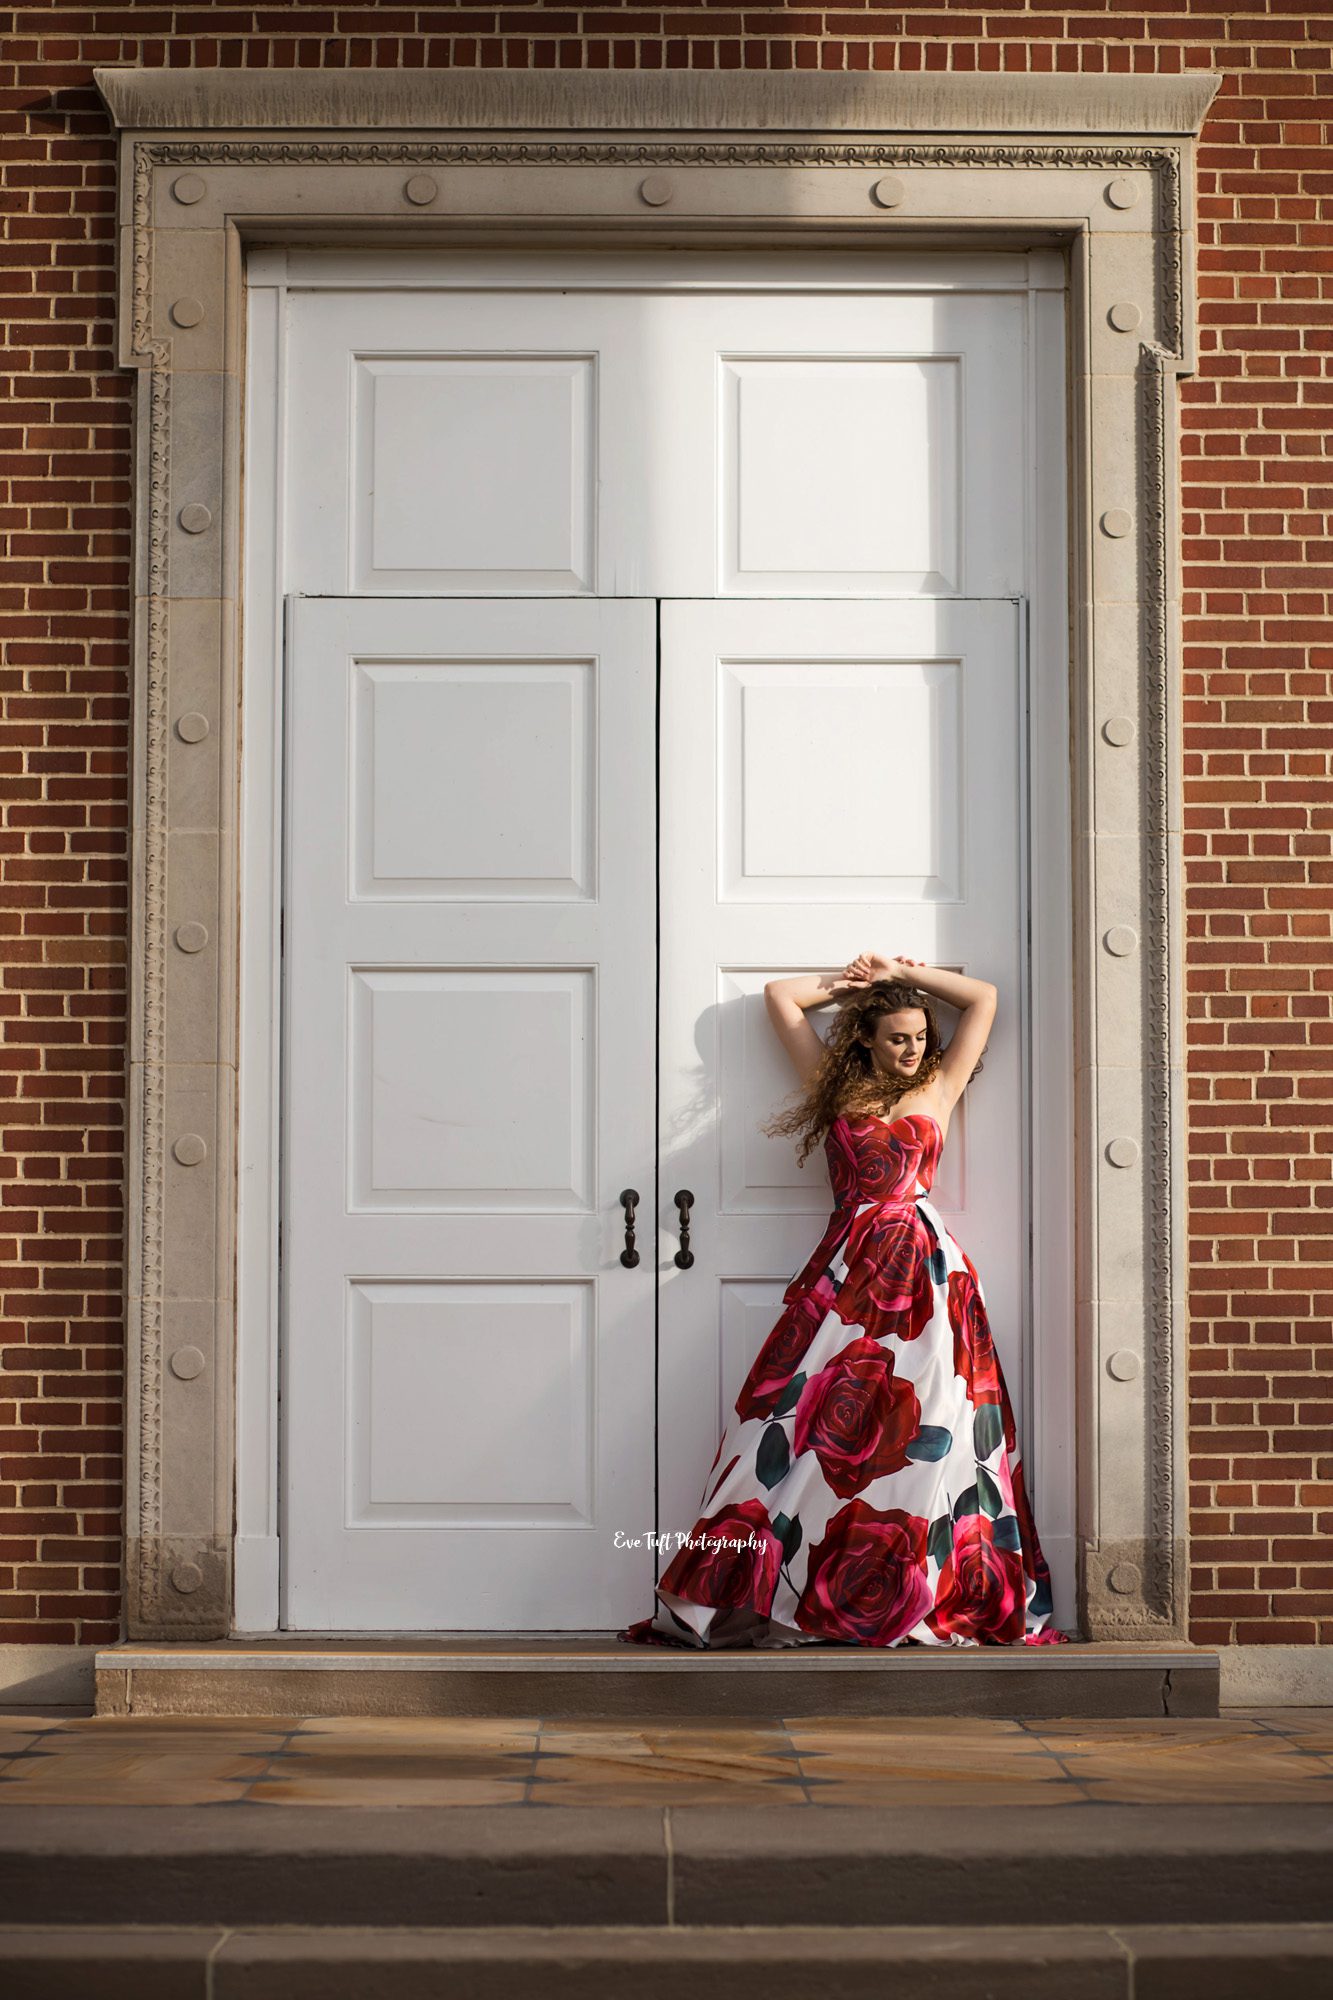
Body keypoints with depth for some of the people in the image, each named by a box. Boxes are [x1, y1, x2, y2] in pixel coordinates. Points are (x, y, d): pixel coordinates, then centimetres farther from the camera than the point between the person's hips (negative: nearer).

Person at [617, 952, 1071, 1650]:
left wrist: (904, 973, 18)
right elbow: (779, 995, 22)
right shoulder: (838, 1089, 16)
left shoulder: (937, 1088, 16)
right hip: (846, 1269, 0)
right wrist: (846, 982, 23)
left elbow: (984, 998, 19)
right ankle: (757, 1589, -5)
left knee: (918, 1428, -6)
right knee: (810, 1415, -7)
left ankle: (927, 1595, -3)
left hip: (921, 1265, 0)